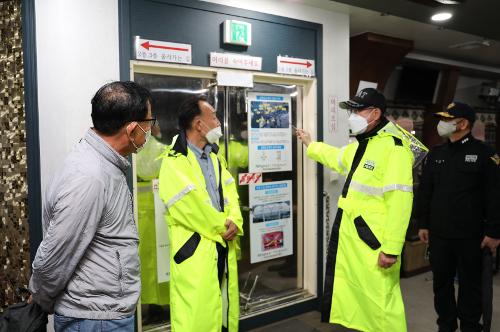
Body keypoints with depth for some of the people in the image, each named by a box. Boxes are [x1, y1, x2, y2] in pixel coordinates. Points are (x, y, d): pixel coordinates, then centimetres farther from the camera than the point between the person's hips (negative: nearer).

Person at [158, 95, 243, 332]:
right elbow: (190, 205, -19)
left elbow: (230, 194, 10)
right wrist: (222, 227, -8)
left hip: (223, 246, 8)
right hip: (194, 249, -7)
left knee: (224, 312, 17)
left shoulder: (215, 157, 14)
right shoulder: (174, 161, -12)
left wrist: (234, 222, -8)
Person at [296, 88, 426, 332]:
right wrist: (310, 145, 45)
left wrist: (391, 248, -25)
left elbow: (399, 202, -24)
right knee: (343, 291, 20)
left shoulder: (394, 147, -19)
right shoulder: (362, 144, 13)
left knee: (380, 301, -3)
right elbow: (338, 158, 35)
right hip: (347, 233, 10)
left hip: (373, 238, -9)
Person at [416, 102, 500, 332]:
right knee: (441, 282, 13)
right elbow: (424, 192, 11)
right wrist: (423, 224, 9)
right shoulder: (435, 154, 8)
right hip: (439, 233, 4)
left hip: (470, 235, -4)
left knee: (470, 284, 9)